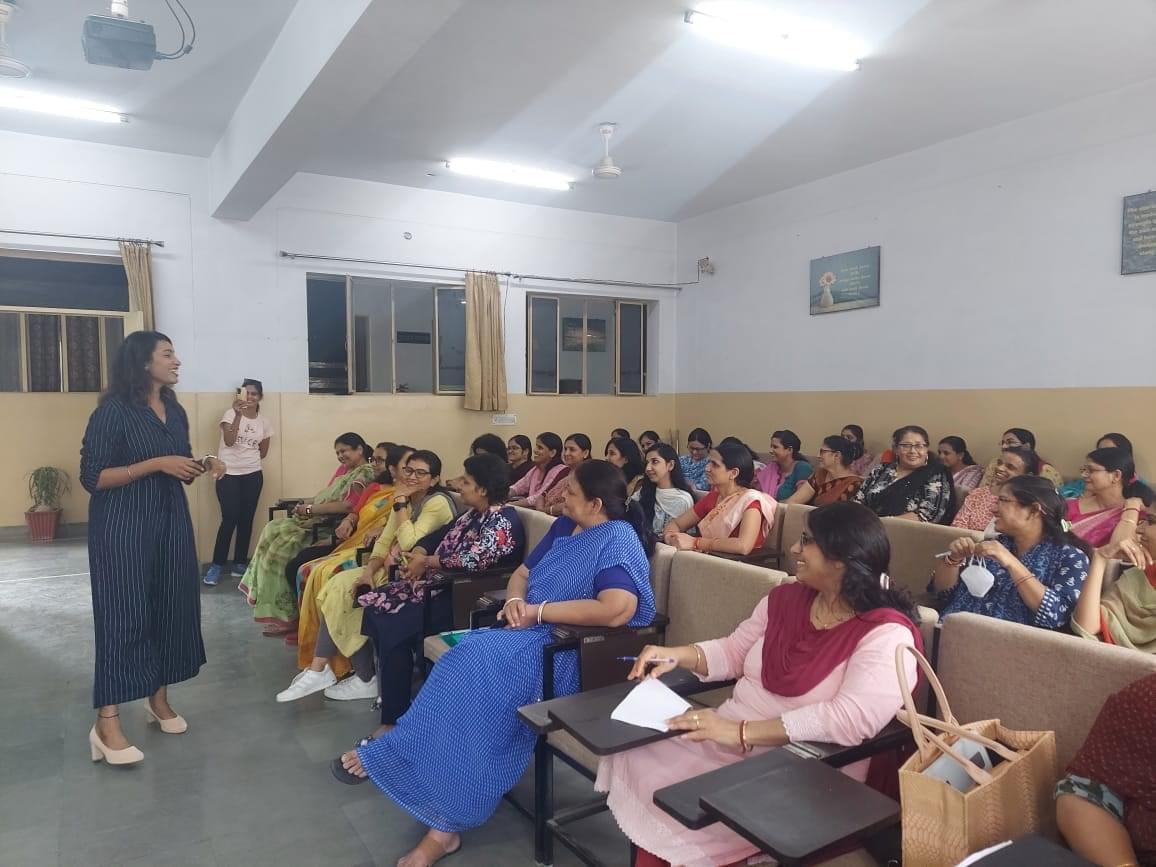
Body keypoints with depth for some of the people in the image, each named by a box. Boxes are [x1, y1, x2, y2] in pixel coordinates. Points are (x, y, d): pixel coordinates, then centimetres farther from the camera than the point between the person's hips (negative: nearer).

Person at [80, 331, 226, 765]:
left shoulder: (176, 411, 10)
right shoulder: (113, 411, -11)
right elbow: (93, 478, -16)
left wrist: (204, 466, -1)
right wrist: (156, 463, -22)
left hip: (171, 523, 7)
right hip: (123, 528, -7)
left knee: (172, 609, 8)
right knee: (123, 616, -7)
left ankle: (159, 699, 23)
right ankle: (107, 723, 0)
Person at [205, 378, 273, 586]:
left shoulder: (264, 422, 6)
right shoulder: (231, 414, -6)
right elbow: (229, 441, -22)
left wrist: (248, 458, 3)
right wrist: (238, 415, -28)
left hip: (253, 475, 4)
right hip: (229, 475, -4)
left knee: (246, 520, 6)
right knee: (230, 520, -8)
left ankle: (240, 564, 15)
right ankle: (216, 565, 3)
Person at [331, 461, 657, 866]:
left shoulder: (618, 540, -13)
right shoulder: (564, 527, 14)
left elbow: (617, 609, -29)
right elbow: (522, 573, 20)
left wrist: (539, 611, -20)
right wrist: (515, 601, -5)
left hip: (571, 652, -8)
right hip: (530, 635, 8)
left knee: (478, 663, -29)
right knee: (468, 663, -19)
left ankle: (387, 754, -12)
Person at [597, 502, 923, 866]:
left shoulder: (887, 635, -16)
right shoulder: (786, 598, 5)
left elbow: (851, 720, -27)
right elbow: (733, 651, 16)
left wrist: (741, 731, -31)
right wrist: (677, 654, -4)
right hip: (731, 739, 7)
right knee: (640, 763, -10)